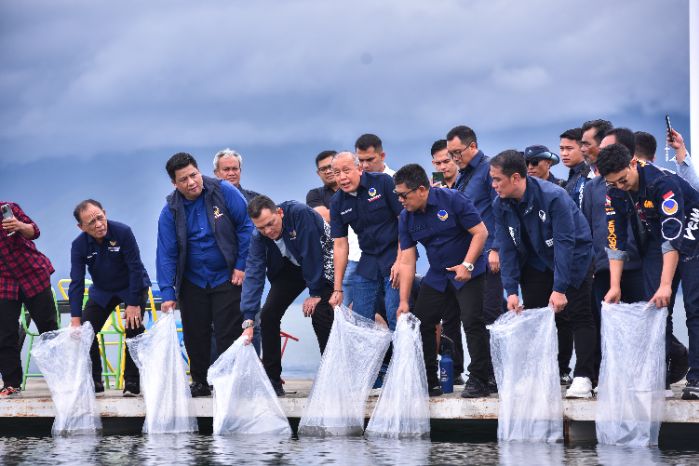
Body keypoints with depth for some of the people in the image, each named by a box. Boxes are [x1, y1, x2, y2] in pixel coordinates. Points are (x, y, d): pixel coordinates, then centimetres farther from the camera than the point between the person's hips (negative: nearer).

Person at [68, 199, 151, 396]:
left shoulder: (123, 232, -28)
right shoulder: (79, 245, -19)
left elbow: (135, 268, -24)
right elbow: (76, 283, -20)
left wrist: (134, 304, -26)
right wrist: (75, 320, -27)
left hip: (133, 287, -3)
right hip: (102, 291, 3)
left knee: (133, 329, -19)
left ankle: (132, 383, -10)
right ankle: (93, 381, 8)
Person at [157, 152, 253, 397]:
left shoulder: (224, 192, -12)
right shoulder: (170, 211, -6)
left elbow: (246, 226, -7)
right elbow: (166, 254, -6)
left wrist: (242, 265, -9)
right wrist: (168, 293, -11)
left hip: (227, 278, -3)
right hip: (192, 282, 3)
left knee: (228, 333, -5)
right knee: (195, 335, 7)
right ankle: (199, 382, 20)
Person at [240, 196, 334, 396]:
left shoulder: (300, 214, -36)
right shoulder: (258, 237, -20)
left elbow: (312, 253, -31)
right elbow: (253, 274, -23)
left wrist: (315, 293, -24)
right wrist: (248, 321, -30)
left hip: (322, 263, -5)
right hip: (291, 268, 5)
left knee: (320, 314, -22)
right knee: (268, 314, -7)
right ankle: (272, 381, 0)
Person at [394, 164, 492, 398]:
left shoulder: (453, 200, -16)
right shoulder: (406, 218, -1)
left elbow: (481, 232, -15)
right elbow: (407, 261, -2)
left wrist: (467, 265, -24)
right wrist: (404, 301, -6)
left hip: (469, 273, -6)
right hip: (437, 277, 6)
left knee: (473, 322, -17)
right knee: (420, 322, 2)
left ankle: (479, 380, -9)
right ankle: (429, 382, 12)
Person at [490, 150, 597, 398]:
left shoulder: (552, 196, -30)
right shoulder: (501, 206, -13)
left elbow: (565, 243, -30)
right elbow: (507, 248, -8)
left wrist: (559, 288, -31)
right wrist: (511, 290, -16)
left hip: (573, 256, -5)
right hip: (537, 261, 5)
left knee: (579, 315, -9)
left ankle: (583, 378, -11)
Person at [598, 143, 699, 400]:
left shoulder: (662, 182, -31)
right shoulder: (615, 194, -10)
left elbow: (673, 236, -36)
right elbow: (615, 242, -8)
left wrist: (666, 285, -41)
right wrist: (614, 287, -16)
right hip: (658, 241, 6)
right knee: (655, 308, 0)